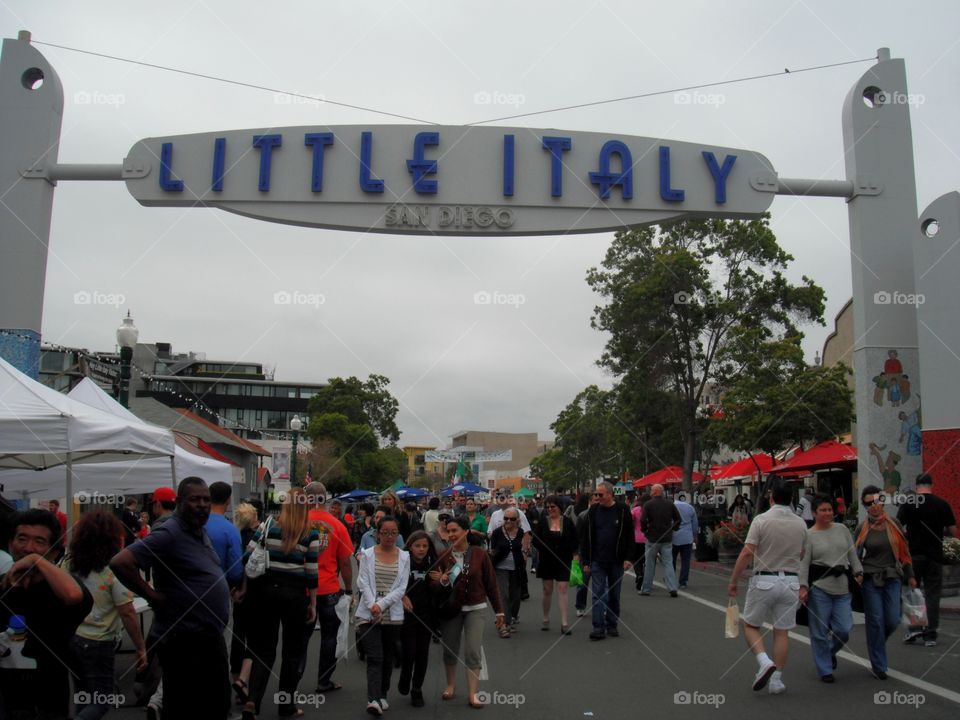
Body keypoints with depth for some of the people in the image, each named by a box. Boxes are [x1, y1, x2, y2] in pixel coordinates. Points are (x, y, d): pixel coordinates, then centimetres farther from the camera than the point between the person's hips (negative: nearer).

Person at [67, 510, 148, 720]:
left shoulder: (69, 564, 1)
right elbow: (127, 613, -15)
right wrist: (141, 648, -7)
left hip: (70, 638, 6)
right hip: (98, 644, -6)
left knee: (83, 698, 20)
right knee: (100, 703, 4)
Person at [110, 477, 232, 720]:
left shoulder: (202, 532, 10)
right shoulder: (168, 534, -18)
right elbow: (120, 562, -27)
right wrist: (154, 597, -21)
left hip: (212, 637, 9)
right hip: (184, 641, -9)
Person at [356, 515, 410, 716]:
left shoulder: (404, 556, 4)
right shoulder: (367, 554, 2)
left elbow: (401, 587, -2)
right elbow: (363, 583, -4)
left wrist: (381, 604, -13)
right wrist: (372, 606, -17)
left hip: (393, 615, 2)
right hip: (369, 614, -2)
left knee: (388, 658, 11)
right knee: (374, 657, -12)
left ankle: (382, 696, 26)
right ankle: (373, 700, -17)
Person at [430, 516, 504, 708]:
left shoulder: (480, 555, -9)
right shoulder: (443, 556, -7)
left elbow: (491, 584, -2)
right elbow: (434, 586, -6)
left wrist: (499, 611, 1)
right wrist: (442, 582, -29)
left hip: (475, 609, -2)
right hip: (450, 609, 2)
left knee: (473, 651, -7)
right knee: (450, 650, 12)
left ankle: (472, 693, 2)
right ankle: (451, 686, 33)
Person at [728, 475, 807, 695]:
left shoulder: (762, 520, -12)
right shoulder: (800, 524, 2)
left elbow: (747, 553, -16)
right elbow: (801, 554, 16)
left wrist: (733, 581, -9)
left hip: (764, 580, -4)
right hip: (790, 581, 4)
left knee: (750, 625, 11)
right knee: (782, 631, 10)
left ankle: (765, 661, -9)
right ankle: (776, 680, 14)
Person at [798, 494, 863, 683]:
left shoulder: (842, 530, 9)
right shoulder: (808, 535, -2)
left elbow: (852, 554, 15)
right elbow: (803, 563, -5)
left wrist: (858, 573, 5)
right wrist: (803, 587, -12)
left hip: (842, 588, 3)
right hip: (819, 587, -3)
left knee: (844, 629, 0)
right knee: (820, 631, 2)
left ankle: (830, 651, 32)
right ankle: (825, 669, 17)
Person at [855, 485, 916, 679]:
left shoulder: (894, 525, 3)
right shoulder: (862, 529, 0)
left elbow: (904, 551, 9)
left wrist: (910, 576, 9)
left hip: (892, 578, 2)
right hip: (870, 580, -2)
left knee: (892, 621, -2)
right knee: (875, 621, -1)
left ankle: (876, 645, 29)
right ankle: (878, 666, 10)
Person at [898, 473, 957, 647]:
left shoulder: (909, 503, -5)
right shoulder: (942, 504, 0)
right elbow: (953, 531, 3)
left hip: (914, 554, -1)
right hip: (935, 556, 1)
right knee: (932, 594, 6)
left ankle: (914, 627, 0)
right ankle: (930, 635, 7)